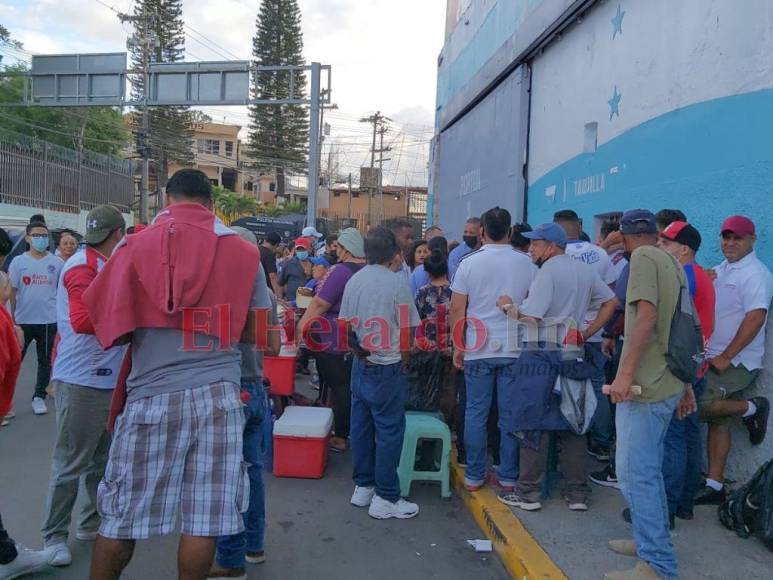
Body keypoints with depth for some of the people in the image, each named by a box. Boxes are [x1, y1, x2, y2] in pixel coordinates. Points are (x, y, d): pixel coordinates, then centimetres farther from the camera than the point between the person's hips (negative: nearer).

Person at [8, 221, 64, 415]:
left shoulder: (57, 263, 0)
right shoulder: (18, 261, 1)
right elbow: (12, 291, 4)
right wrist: (11, 317, 3)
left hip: (48, 320, 0)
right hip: (23, 320, 0)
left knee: (45, 360, 10)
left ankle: (39, 396, 23)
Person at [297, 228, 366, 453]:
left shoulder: (341, 270, -19)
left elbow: (320, 304, -18)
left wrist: (301, 325, -8)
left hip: (335, 342, -7)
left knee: (338, 388, 2)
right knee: (352, 387, 17)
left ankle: (341, 437, 10)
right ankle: (354, 431, 28)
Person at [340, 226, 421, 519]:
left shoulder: (354, 280, 5)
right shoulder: (396, 283, -12)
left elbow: (345, 325, 9)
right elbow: (407, 333, -8)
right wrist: (402, 360, 7)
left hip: (360, 364, 7)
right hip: (387, 368, -6)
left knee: (361, 426, 14)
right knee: (389, 430, 2)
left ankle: (363, 487, 26)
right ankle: (385, 498, 9)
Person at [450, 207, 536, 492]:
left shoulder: (469, 263, -4)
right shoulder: (526, 263, 0)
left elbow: (457, 309, -4)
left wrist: (457, 346, 5)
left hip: (479, 350, -1)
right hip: (515, 349, 1)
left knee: (476, 413, 7)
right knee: (510, 414, 8)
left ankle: (474, 476, 14)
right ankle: (508, 476, 16)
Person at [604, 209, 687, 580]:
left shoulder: (643, 258, -9)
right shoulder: (673, 263, 16)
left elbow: (647, 315, -22)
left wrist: (625, 373, -23)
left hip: (644, 386, -10)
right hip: (668, 385, 10)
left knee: (636, 475, -5)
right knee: (648, 471, 19)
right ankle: (650, 541, 31)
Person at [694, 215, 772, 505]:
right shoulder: (719, 271, 14)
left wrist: (726, 357, -19)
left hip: (737, 363, -7)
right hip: (715, 361, 7)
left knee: (699, 407, -19)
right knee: (717, 422, 9)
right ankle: (715, 486, 16)